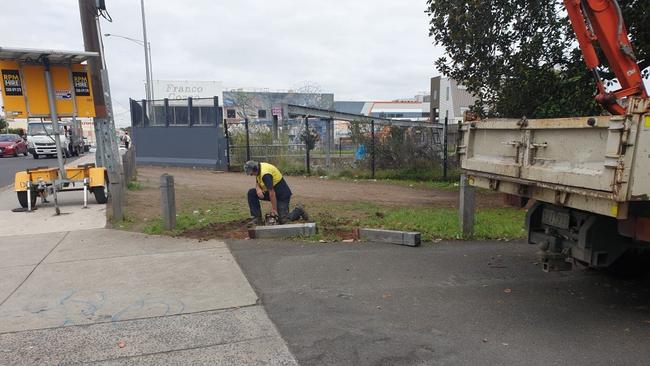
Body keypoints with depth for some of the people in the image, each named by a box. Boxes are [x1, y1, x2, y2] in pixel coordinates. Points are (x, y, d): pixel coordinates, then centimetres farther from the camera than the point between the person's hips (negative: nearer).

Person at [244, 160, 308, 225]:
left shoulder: (265, 174, -29)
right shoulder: (258, 168, -1)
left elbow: (272, 193, -29)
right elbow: (257, 182, 12)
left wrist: (274, 209, -25)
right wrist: (258, 189, -13)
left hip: (282, 195, -9)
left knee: (283, 220, -13)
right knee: (251, 193, -2)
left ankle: (298, 212, 13)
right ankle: (257, 218, 0)